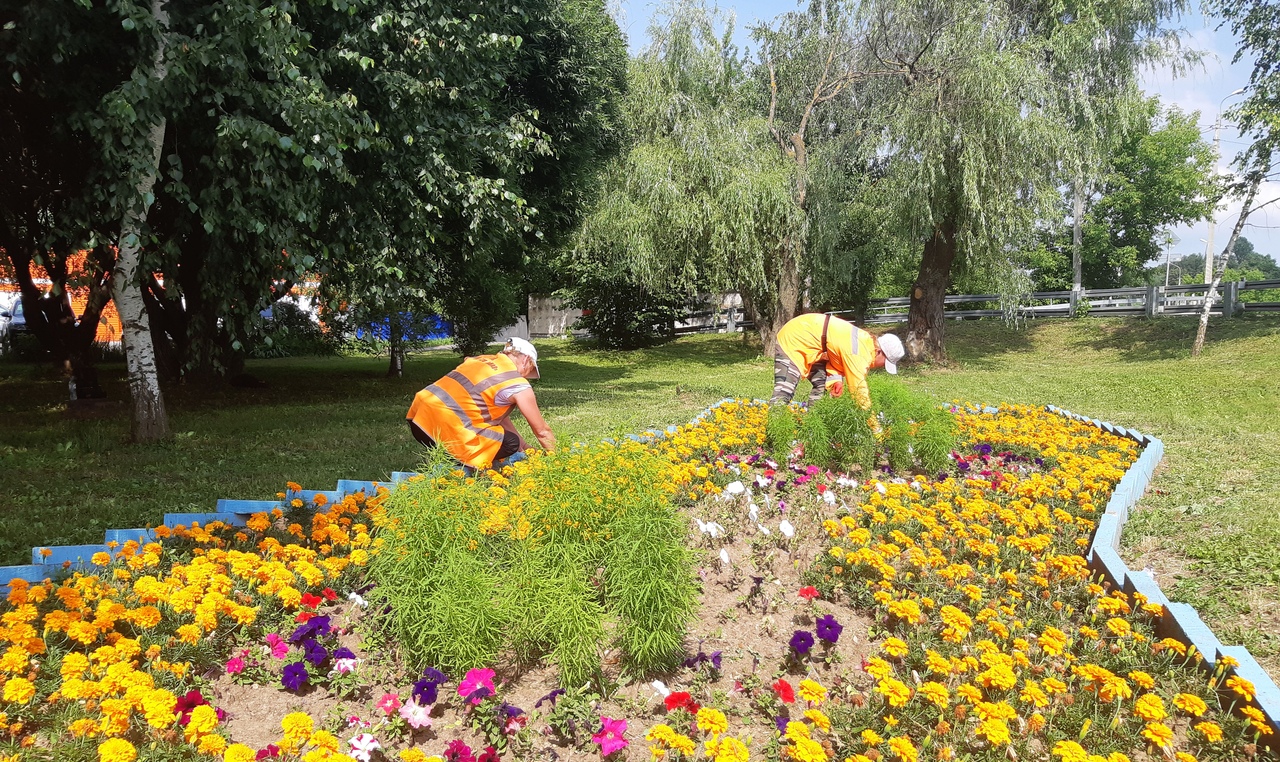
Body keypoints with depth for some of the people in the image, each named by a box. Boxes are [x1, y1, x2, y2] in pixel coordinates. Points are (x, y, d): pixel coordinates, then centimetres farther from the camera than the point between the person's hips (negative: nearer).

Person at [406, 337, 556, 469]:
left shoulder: (483, 359, 22)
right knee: (511, 443, 7)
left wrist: (525, 448, 33)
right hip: (444, 426, -8)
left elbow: (500, 416, 29)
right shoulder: (518, 384, -1)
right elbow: (542, 430, 9)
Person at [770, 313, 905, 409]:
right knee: (784, 392, -20)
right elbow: (859, 389, -24)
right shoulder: (859, 354, -27)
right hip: (793, 339, -10)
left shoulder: (867, 340, 2)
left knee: (822, 386, 7)